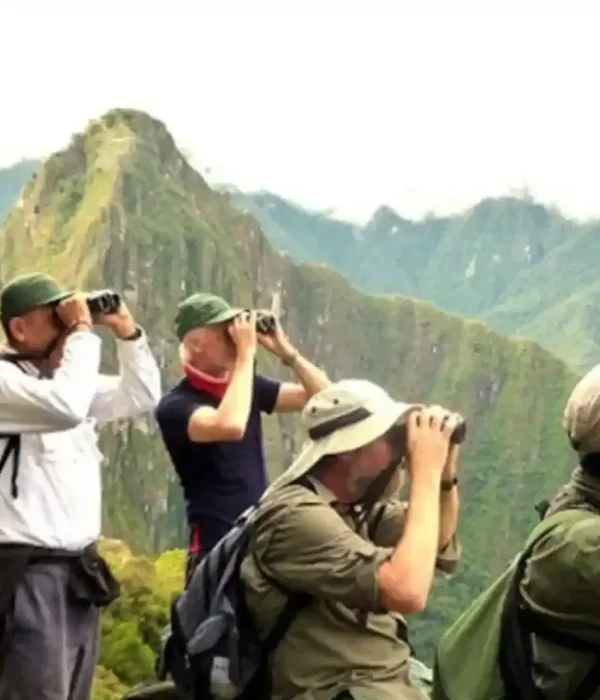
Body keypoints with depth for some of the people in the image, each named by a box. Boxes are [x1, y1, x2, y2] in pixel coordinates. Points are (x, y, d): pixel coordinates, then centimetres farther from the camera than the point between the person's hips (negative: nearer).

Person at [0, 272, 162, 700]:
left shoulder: (65, 376, 15)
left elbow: (143, 398, 17)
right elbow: (66, 406, -28)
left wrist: (127, 332, 5)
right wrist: (82, 331, -17)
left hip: (80, 566, 9)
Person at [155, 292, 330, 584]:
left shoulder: (249, 385, 7)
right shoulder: (175, 405, -13)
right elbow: (230, 427, -34)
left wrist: (285, 350, -5)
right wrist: (247, 354, -24)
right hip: (216, 548, -6)